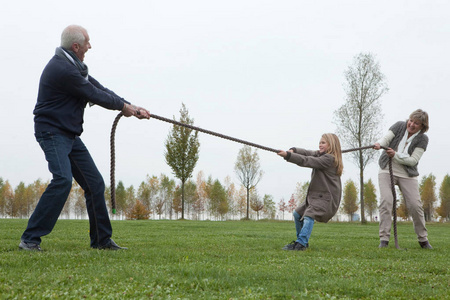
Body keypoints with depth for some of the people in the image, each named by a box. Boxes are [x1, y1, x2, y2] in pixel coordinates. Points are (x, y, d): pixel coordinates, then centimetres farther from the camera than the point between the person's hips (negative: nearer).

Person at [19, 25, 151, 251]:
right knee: (63, 180, -27)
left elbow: (100, 89, 15)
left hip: (70, 135, 10)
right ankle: (30, 239, -21)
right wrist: (122, 105, 2)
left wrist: (132, 108, 10)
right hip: (52, 132, -10)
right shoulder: (62, 69, -20)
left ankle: (101, 239, 17)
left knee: (95, 183, 7)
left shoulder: (74, 66, 13)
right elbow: (94, 95, -13)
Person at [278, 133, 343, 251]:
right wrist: (293, 150, -15)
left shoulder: (329, 158, -16)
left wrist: (288, 155, -28)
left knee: (309, 215, -27)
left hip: (327, 197, -11)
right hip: (316, 195, 11)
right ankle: (302, 240, 21)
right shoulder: (320, 155, 15)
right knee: (297, 213, 14)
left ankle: (301, 244, -36)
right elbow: (307, 153, 5)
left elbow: (307, 161, -24)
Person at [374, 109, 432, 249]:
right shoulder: (399, 126, 0)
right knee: (386, 201, -15)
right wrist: (380, 143, -34)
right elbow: (386, 138, -11)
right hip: (387, 170, 0)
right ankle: (384, 240, -13)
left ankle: (423, 239, 13)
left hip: (407, 174, 0)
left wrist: (396, 155, -26)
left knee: (415, 205, -6)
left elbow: (413, 160, -13)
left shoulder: (422, 139, -5)